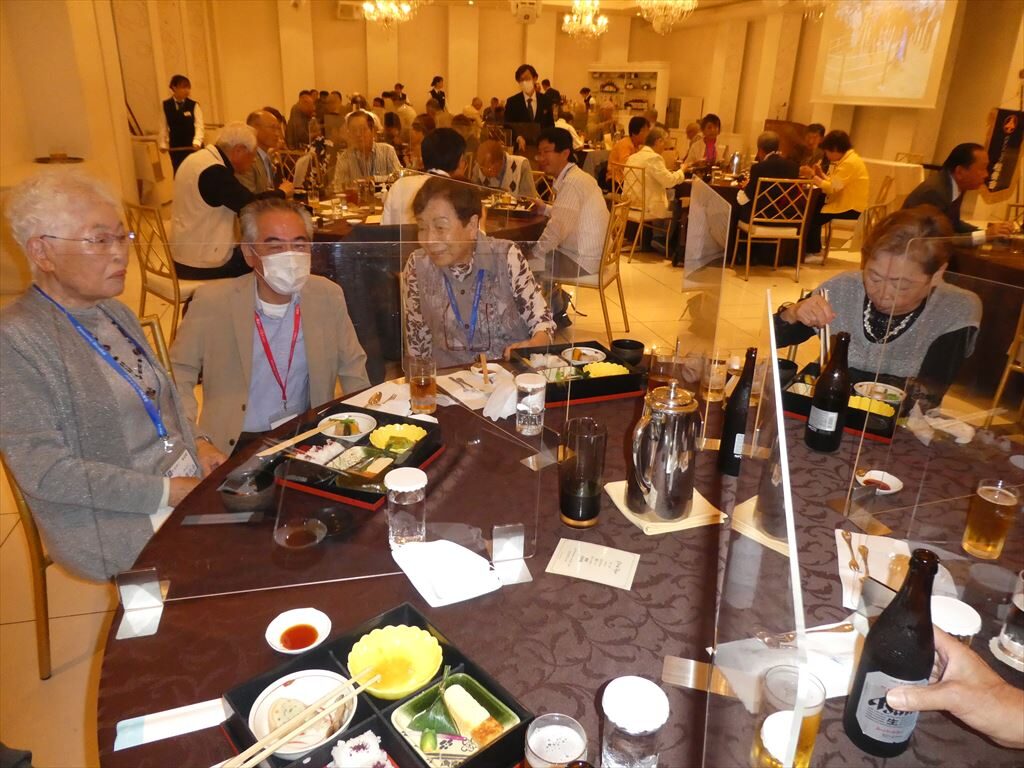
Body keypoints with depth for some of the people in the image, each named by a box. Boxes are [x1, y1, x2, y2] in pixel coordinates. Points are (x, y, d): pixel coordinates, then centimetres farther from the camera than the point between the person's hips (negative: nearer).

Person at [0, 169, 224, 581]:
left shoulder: (116, 313, 10)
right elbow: (44, 469, -17)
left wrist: (195, 443, 0)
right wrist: (166, 493, -18)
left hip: (189, 483, 7)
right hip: (116, 524, -7)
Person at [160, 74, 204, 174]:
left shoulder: (193, 105, -5)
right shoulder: (166, 105, 2)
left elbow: (199, 125, -11)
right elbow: (164, 125, 7)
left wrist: (197, 142, -26)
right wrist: (163, 143, 3)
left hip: (193, 146, -2)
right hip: (175, 147, 2)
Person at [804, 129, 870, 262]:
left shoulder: (850, 162, -20)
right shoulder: (847, 159, 13)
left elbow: (833, 188, -25)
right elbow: (835, 183, 10)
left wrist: (814, 178, -16)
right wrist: (821, 175, -3)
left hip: (851, 208, -10)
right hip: (845, 202, 10)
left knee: (814, 216, -14)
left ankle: (815, 253, 0)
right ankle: (812, 249, 12)